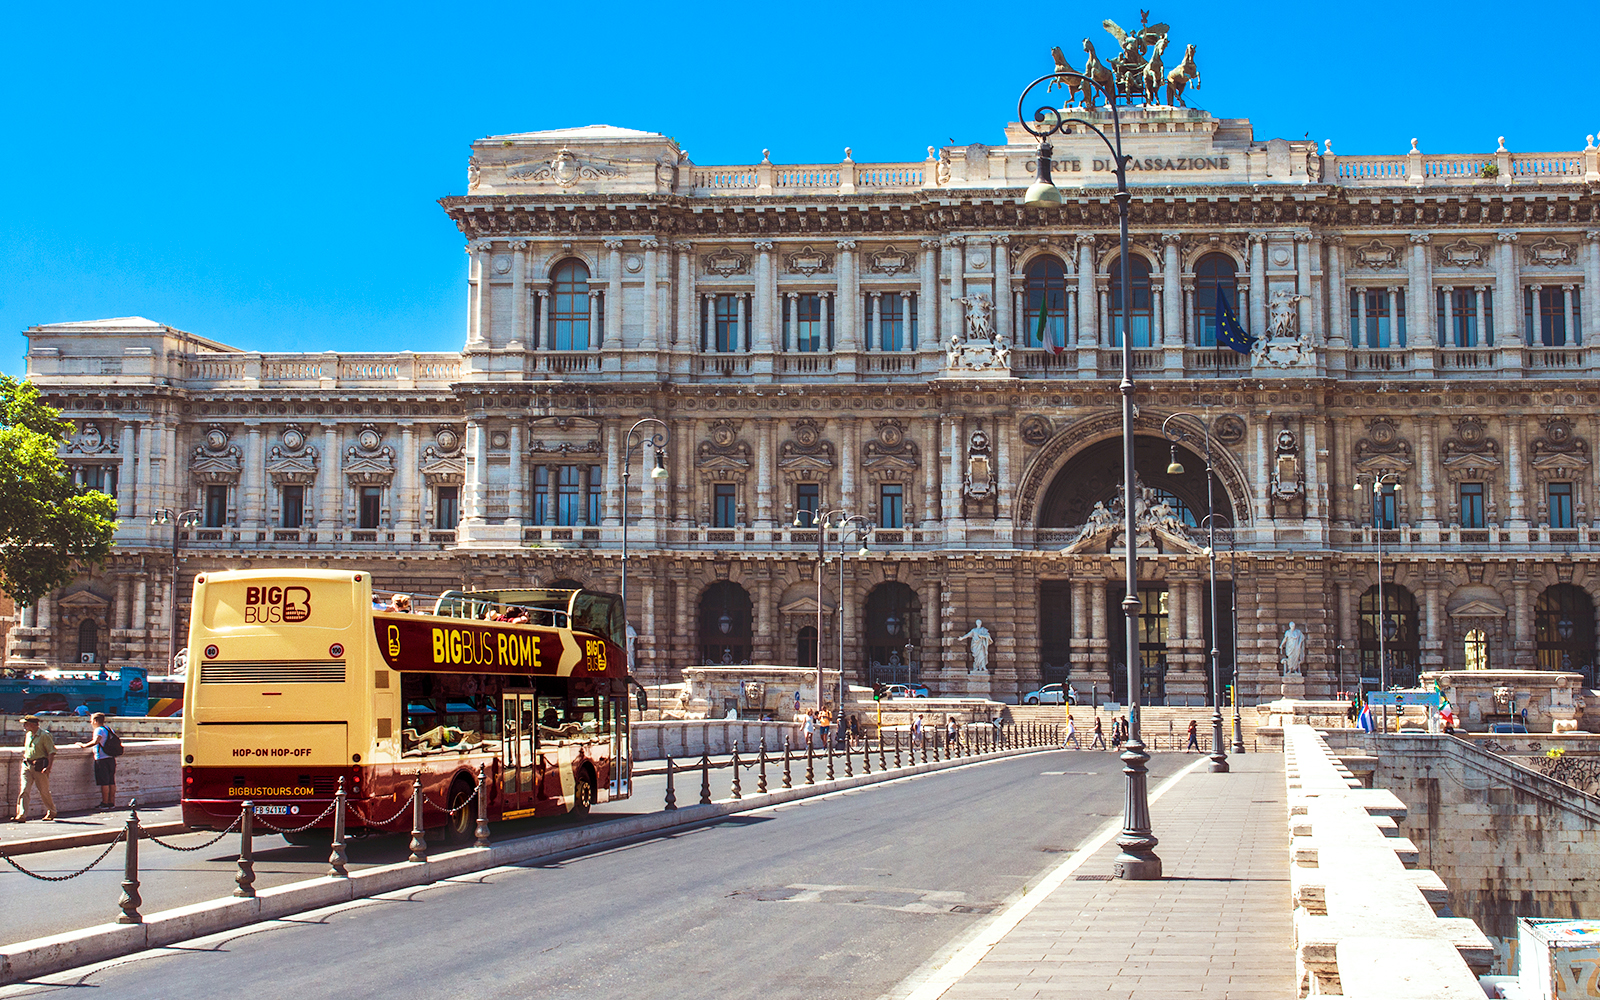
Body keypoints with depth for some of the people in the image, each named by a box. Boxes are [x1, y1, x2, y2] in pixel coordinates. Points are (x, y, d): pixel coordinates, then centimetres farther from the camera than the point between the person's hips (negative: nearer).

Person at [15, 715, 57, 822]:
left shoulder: (44, 735, -11)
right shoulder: (28, 734, 12)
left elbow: (51, 751, -13)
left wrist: (48, 767, -21)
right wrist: (25, 759, 20)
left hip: (40, 766, -6)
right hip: (27, 765, 6)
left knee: (44, 791, 4)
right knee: (24, 790, -8)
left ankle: (51, 812, 24)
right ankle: (22, 815, -13)